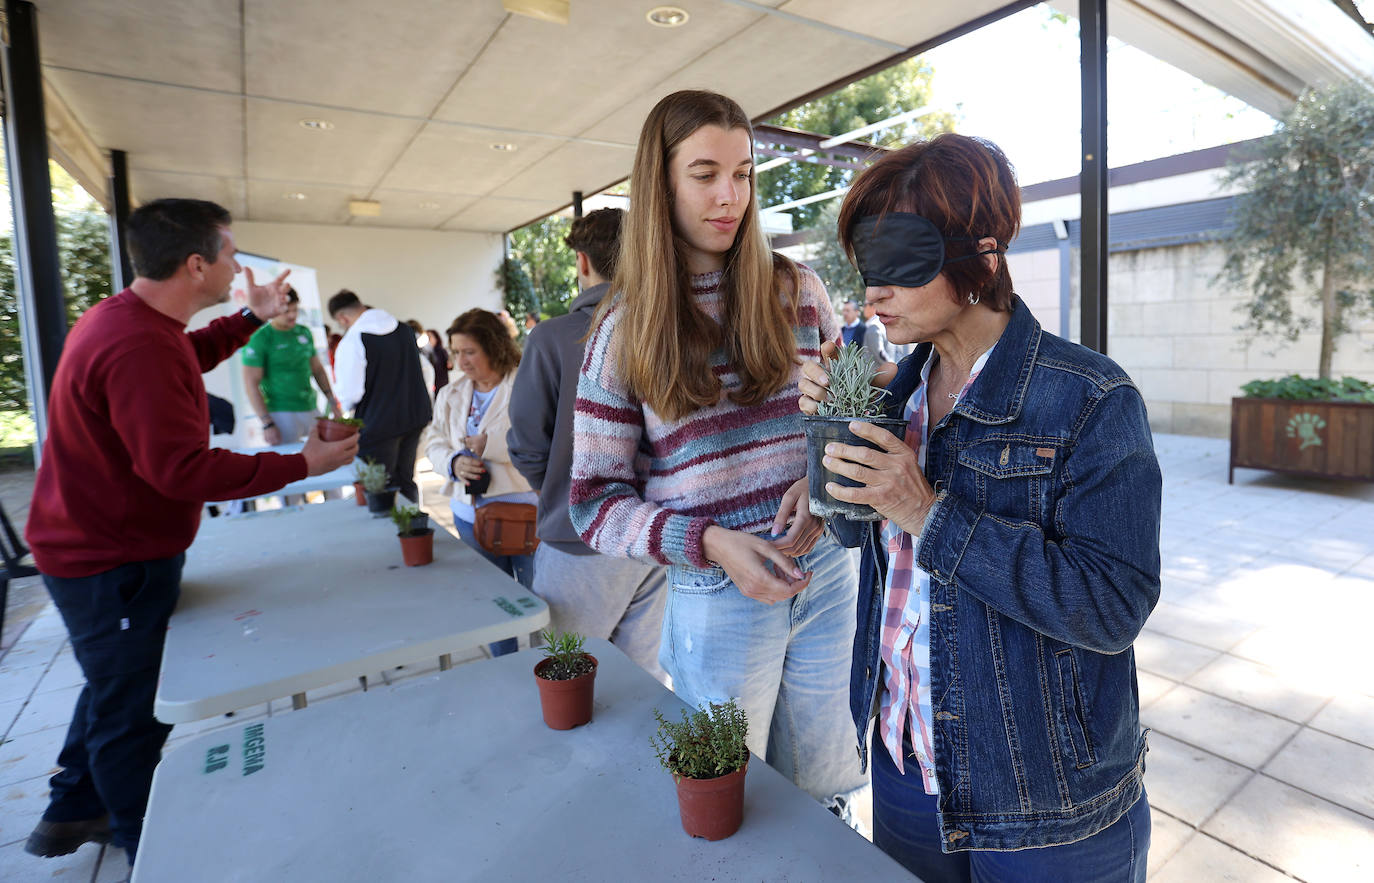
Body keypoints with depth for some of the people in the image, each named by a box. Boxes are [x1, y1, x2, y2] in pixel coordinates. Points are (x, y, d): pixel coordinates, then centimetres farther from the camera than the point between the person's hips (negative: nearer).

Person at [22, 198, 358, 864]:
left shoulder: (126, 317, 4)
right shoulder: (140, 347, -30)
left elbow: (187, 355, 26)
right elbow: (183, 469, -32)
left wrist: (252, 317, 22)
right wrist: (302, 465, -27)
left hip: (103, 551, 11)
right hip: (113, 565, -11)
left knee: (115, 686, 27)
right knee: (133, 715, 7)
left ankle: (70, 815, 47)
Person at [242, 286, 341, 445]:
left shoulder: (304, 332, 10)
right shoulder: (260, 339, -7)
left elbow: (318, 370, 20)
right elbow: (251, 384, -9)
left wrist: (333, 402, 14)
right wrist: (267, 424, -15)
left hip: (310, 409, 6)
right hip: (282, 413, -6)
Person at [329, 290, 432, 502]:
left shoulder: (351, 341, -16)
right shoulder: (405, 330, 5)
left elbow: (349, 395, -16)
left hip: (377, 425, -6)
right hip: (415, 418, 7)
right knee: (406, 481, 17)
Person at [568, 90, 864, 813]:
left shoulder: (797, 291, 1)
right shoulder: (625, 330, -6)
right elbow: (595, 502, -6)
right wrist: (709, 542, -20)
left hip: (825, 578, 3)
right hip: (714, 600, -2)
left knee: (822, 794, 21)